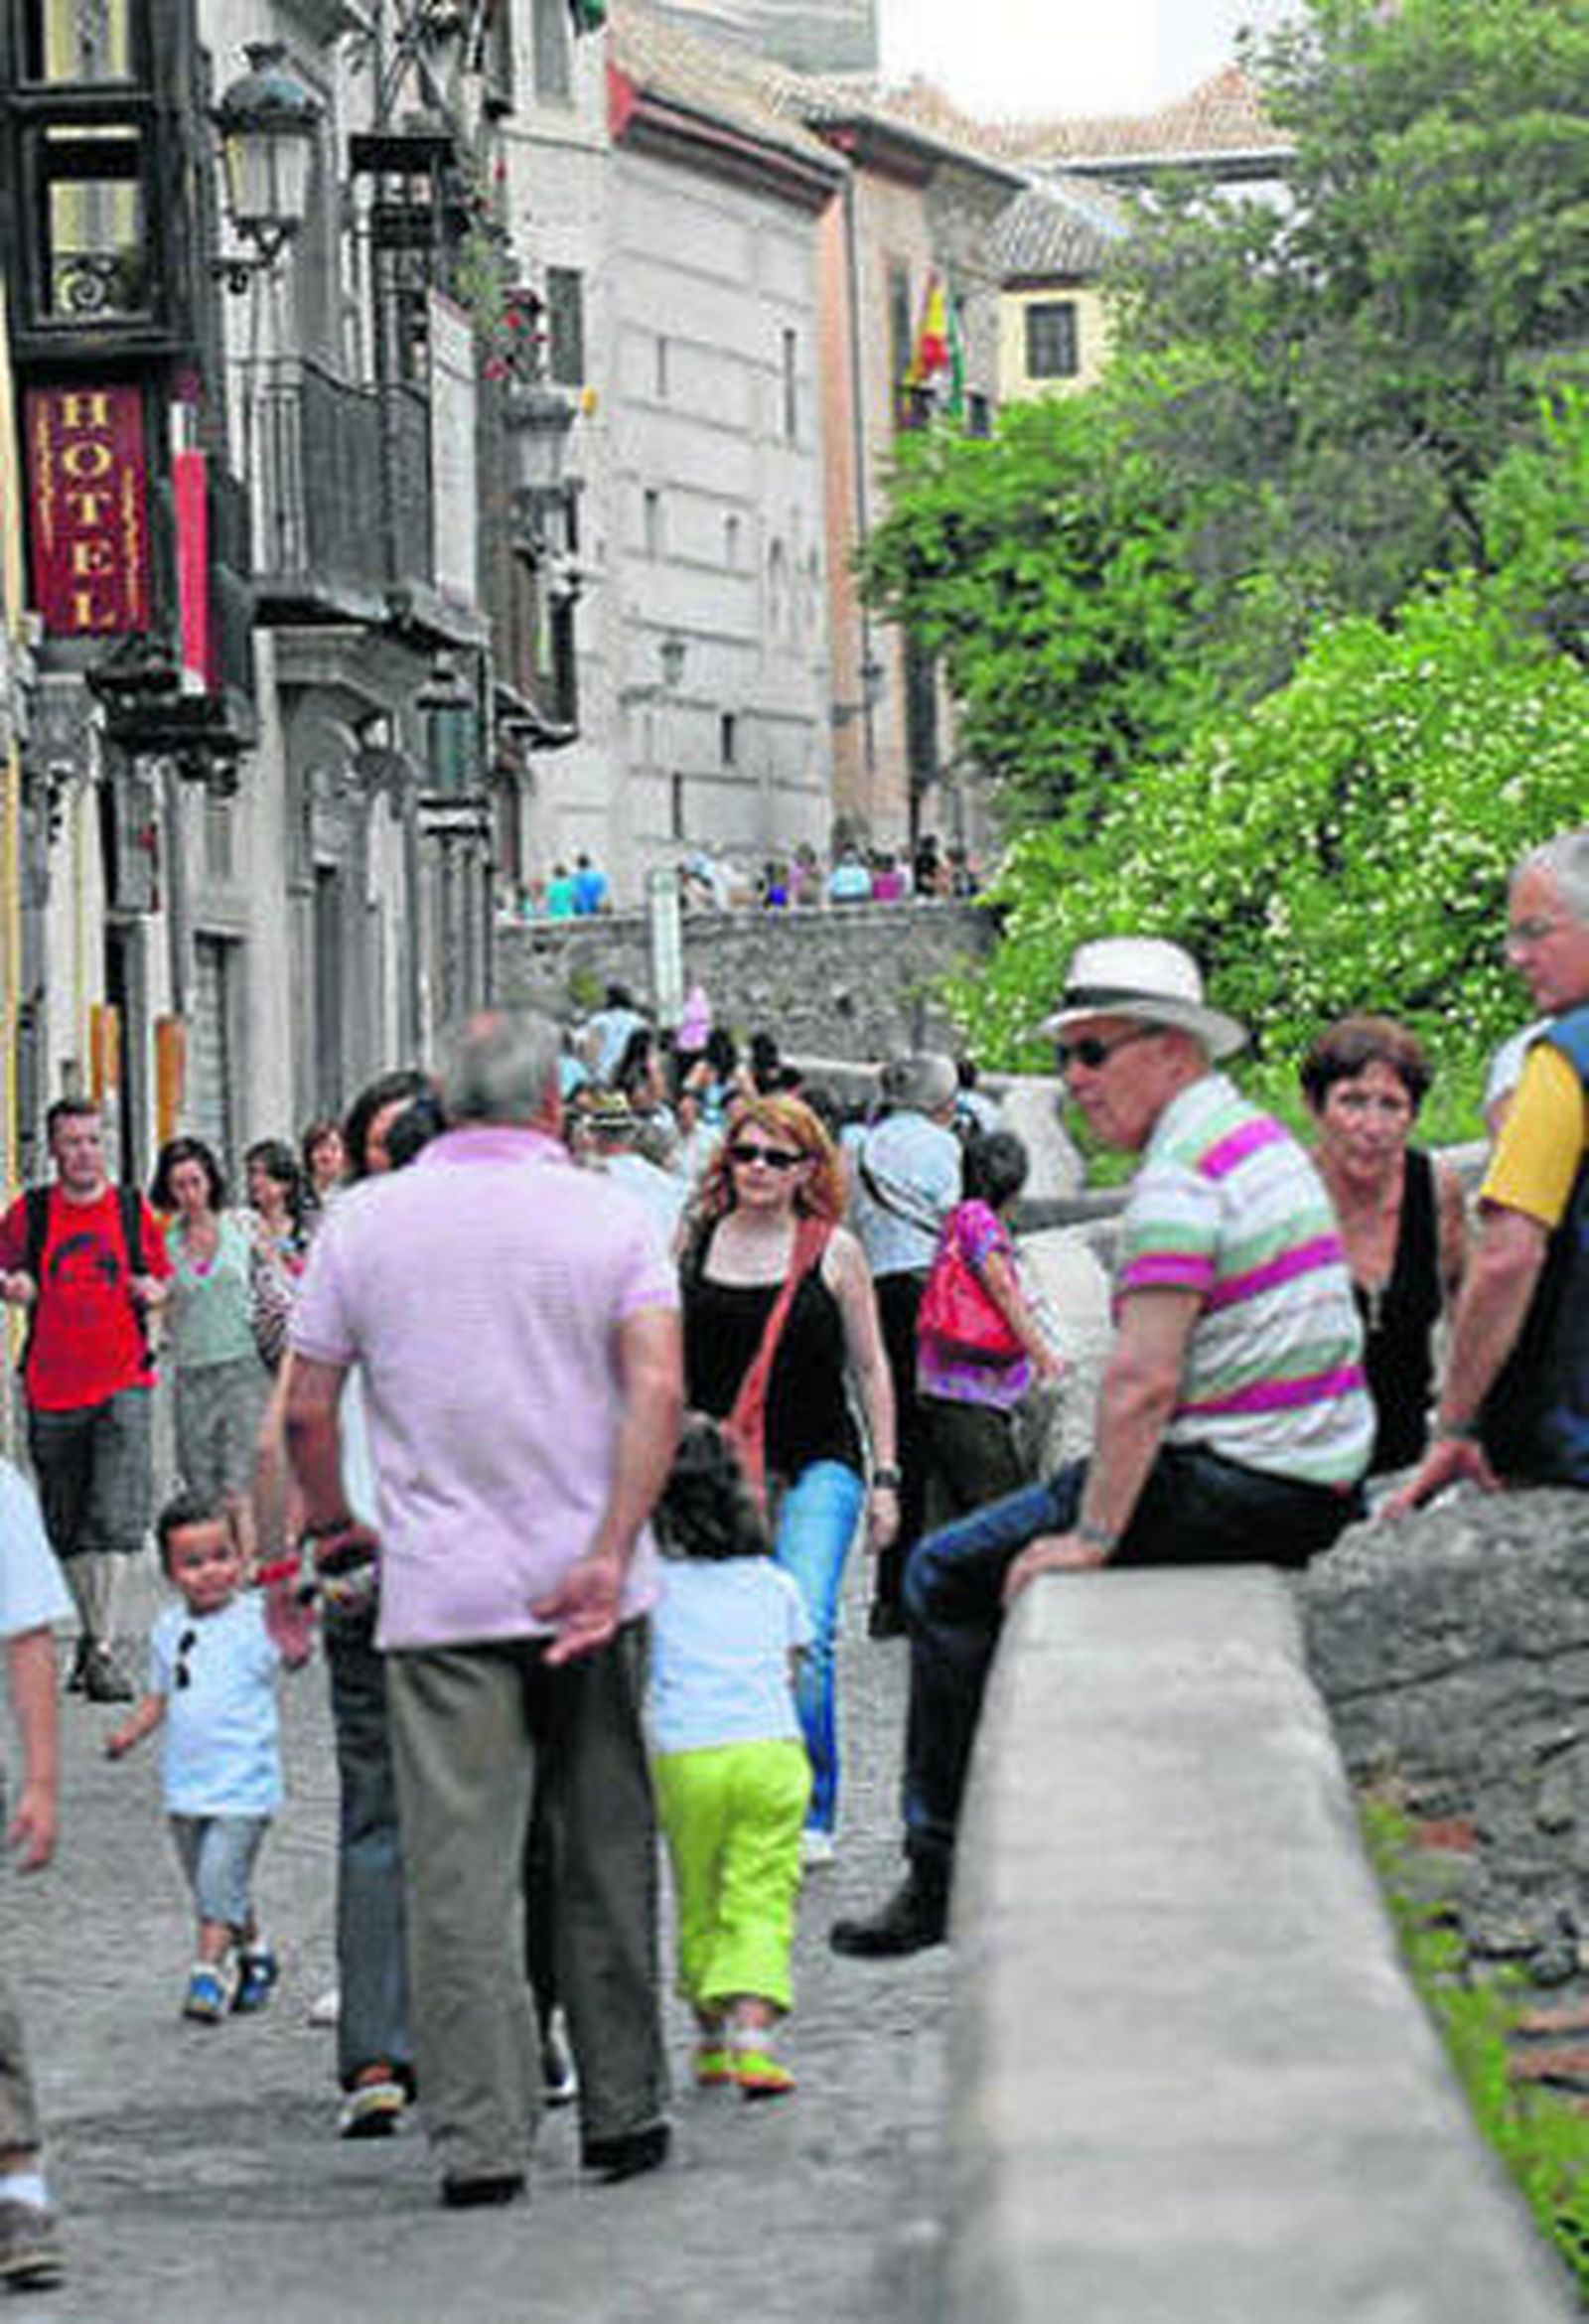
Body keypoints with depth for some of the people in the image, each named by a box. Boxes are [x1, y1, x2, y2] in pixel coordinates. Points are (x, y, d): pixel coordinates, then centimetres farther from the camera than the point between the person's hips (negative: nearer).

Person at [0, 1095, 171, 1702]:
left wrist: (153, 1292, -6)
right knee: (67, 1528, 9)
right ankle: (91, 1629, 25)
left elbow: (160, 1278, 16)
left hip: (122, 1383, -1)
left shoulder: (132, 1209, 5)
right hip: (52, 1388, 2)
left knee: (115, 1520, -13)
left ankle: (103, 1651, -14)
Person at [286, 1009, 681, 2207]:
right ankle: (623, 2110, 18)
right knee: (606, 1859, 12)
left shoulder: (363, 1221, 3)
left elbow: (307, 1410, 3)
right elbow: (658, 1390, -12)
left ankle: (480, 2140, -7)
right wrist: (609, 1556, -14)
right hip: (588, 1592, 0)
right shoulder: (611, 1217, 1)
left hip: (441, 1599, 0)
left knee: (460, 1871, -2)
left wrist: (333, 1526, 20)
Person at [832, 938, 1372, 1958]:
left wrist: (1091, 1536, -20)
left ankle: (945, 1870, -1)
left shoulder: (1180, 1175, -16)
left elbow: (1145, 1381, -24)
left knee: (947, 1576, -2)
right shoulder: (1260, 1136, 16)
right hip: (1314, 1482, 10)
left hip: (1236, 1489, -10)